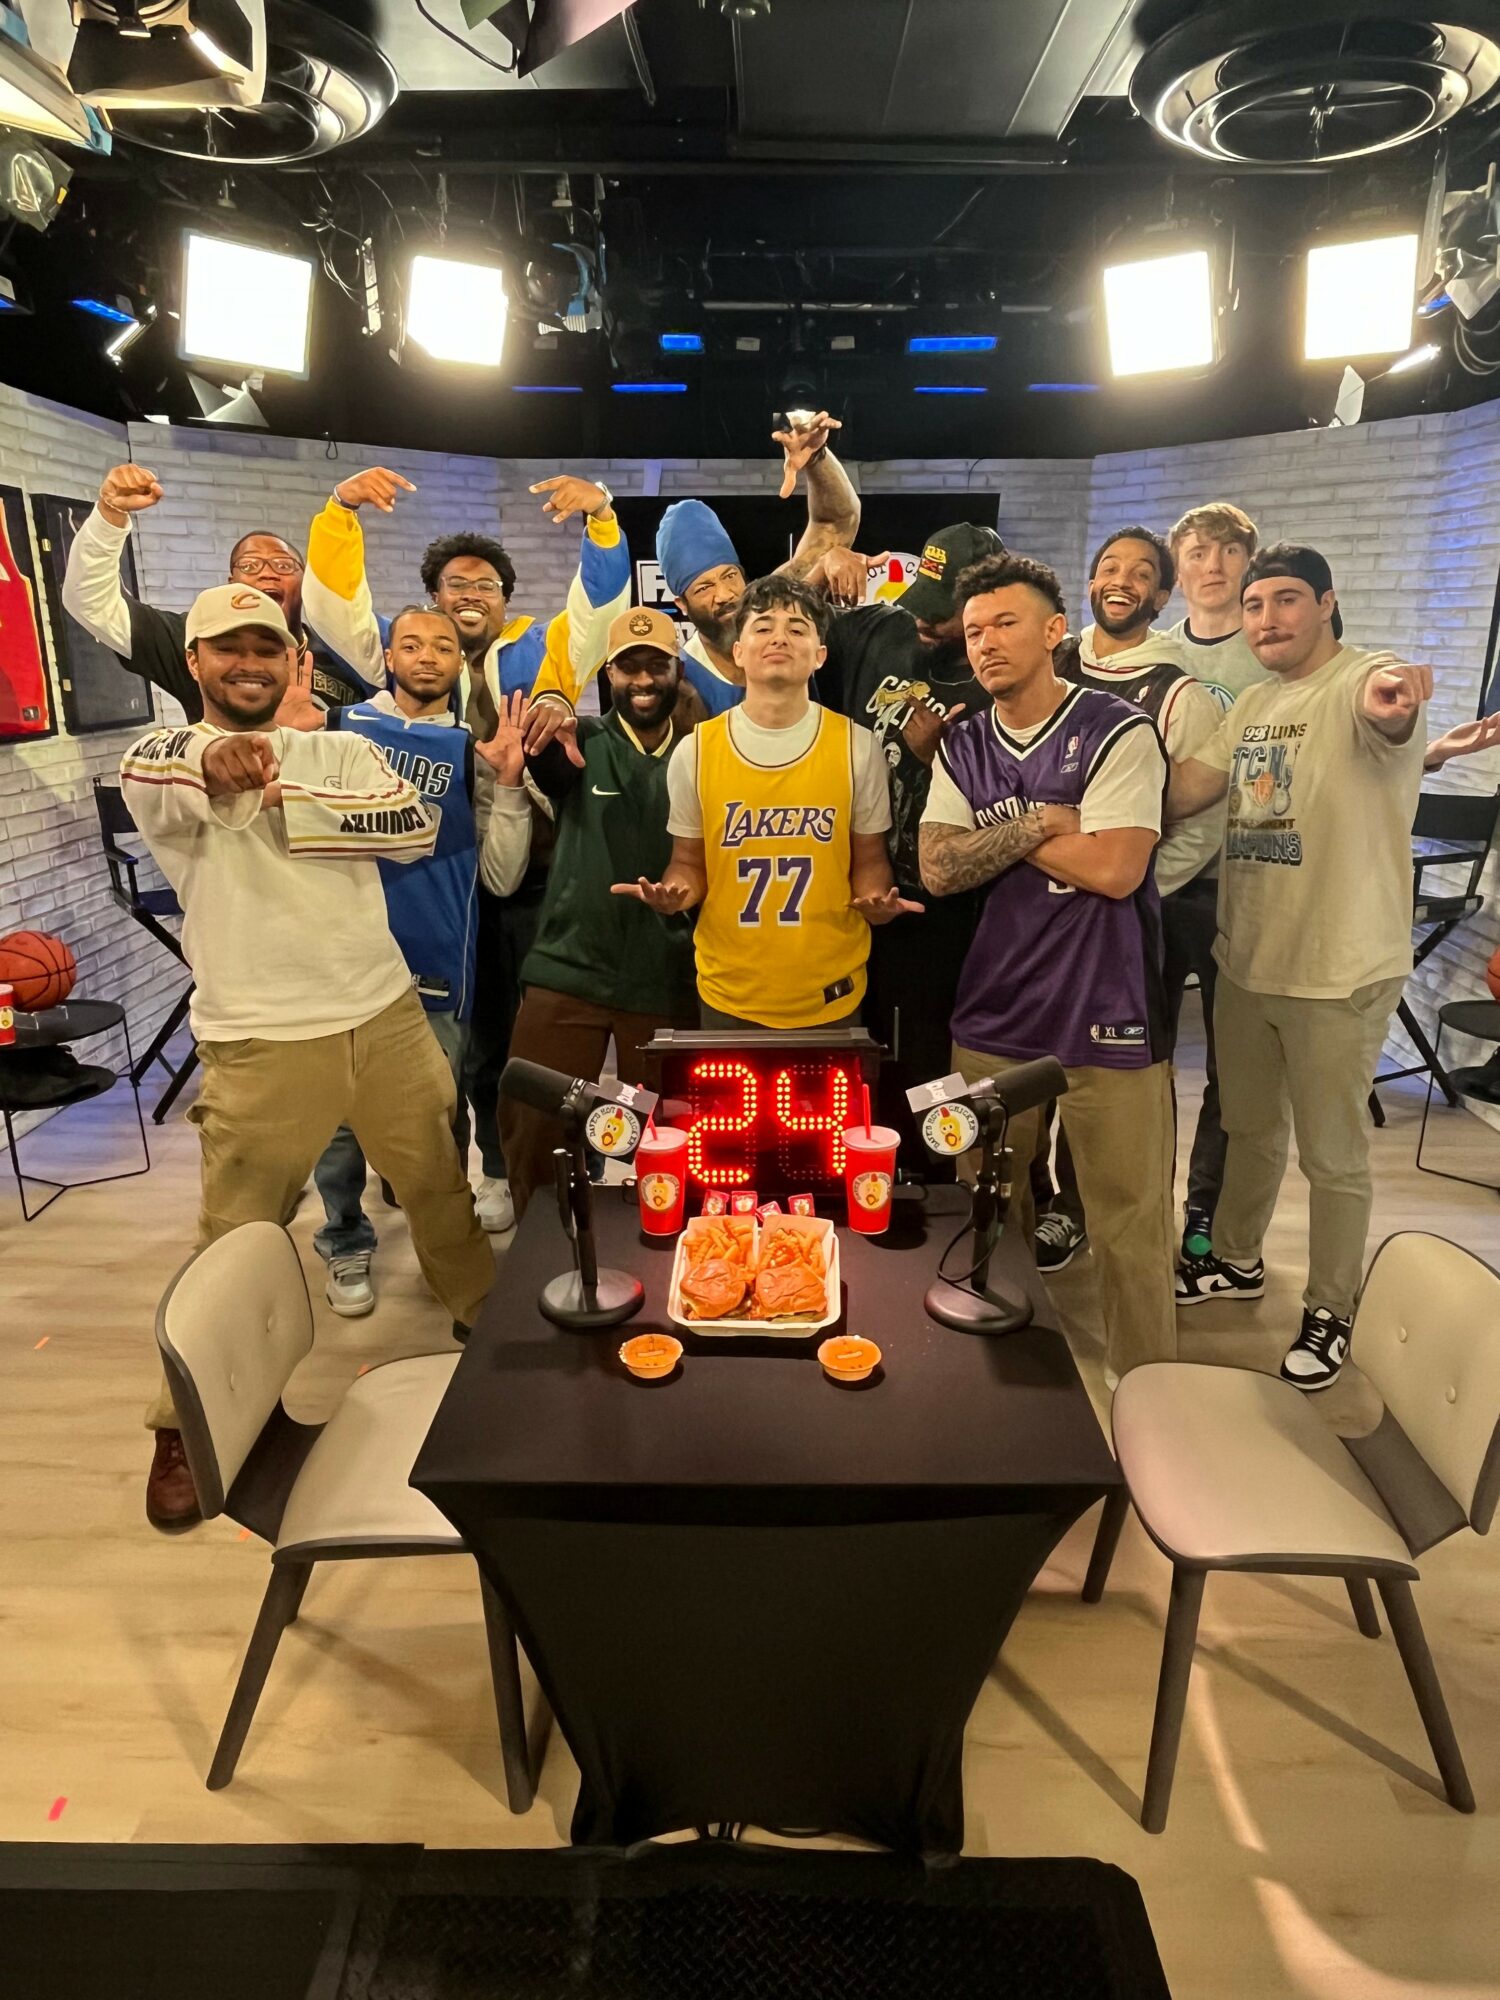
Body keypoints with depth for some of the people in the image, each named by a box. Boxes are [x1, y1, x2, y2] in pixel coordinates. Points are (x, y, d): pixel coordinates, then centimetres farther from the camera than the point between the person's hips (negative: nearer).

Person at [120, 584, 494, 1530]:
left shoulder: (341, 752, 8)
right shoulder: (169, 754, -2)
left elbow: (419, 827, -8)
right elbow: (150, 784, -27)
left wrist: (289, 807, -15)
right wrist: (214, 767, -50)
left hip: (388, 1016, 3)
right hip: (262, 1043, -3)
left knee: (440, 1184, 18)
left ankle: (486, 1319, 42)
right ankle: (185, 1423, 27)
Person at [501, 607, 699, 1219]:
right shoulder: (584, 740, 2)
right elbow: (549, 766, -22)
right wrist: (548, 743, -44)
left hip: (668, 979, 1)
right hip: (569, 969, -1)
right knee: (532, 1129, 3)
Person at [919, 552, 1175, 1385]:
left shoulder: (1117, 732, -6)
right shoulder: (962, 748, 9)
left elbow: (1114, 869, -16)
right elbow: (937, 869, -1)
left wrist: (996, 835, -7)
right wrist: (1037, 825, -11)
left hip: (1107, 1018, -4)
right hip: (993, 1013, 5)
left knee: (1129, 1226, 2)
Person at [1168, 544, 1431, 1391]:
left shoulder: (1367, 680, -15)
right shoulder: (1255, 702, 11)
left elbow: (1386, 715, -39)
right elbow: (1185, 790, 7)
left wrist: (1390, 698, -63)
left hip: (1338, 970, -7)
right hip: (1246, 960, 7)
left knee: (1333, 1154, 8)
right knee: (1250, 1129, 23)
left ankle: (1332, 1311, 26)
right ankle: (1238, 1260, 43)